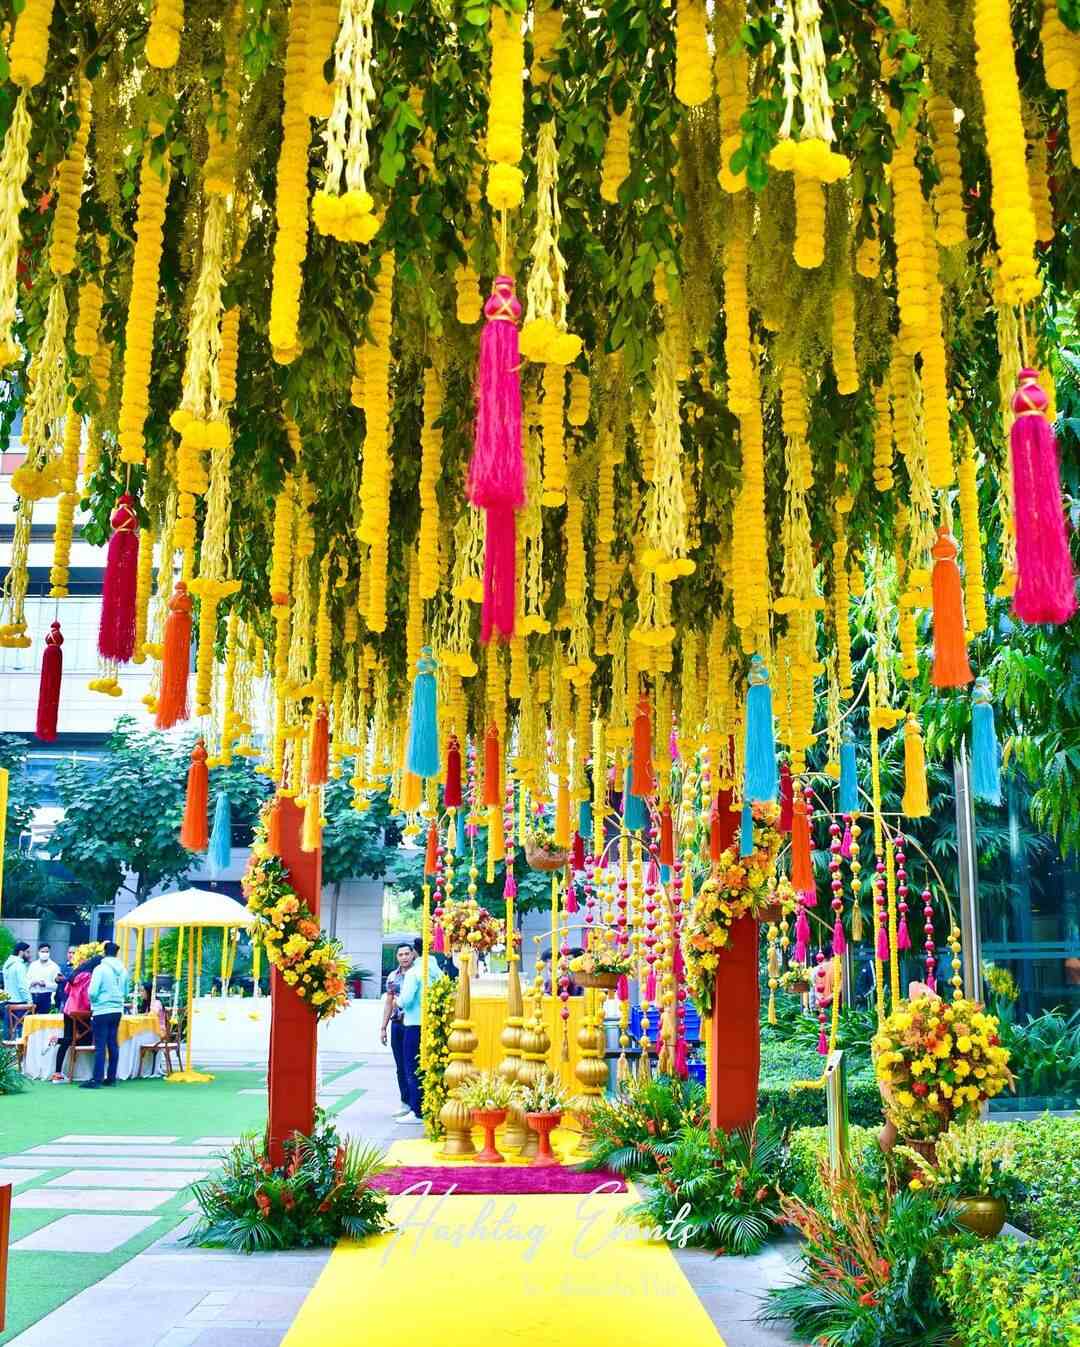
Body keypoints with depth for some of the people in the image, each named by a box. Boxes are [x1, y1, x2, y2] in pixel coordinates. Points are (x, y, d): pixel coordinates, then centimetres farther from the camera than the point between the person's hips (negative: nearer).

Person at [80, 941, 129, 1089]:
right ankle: (111, 1077, 16)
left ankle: (97, 1079, -5)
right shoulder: (123, 970, 4)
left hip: (102, 1011, -5)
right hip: (117, 1010, 5)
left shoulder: (100, 969, -11)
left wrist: (93, 1004, 5)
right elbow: (126, 992, 11)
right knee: (113, 1044, 11)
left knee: (100, 1046, -4)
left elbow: (93, 992, -14)